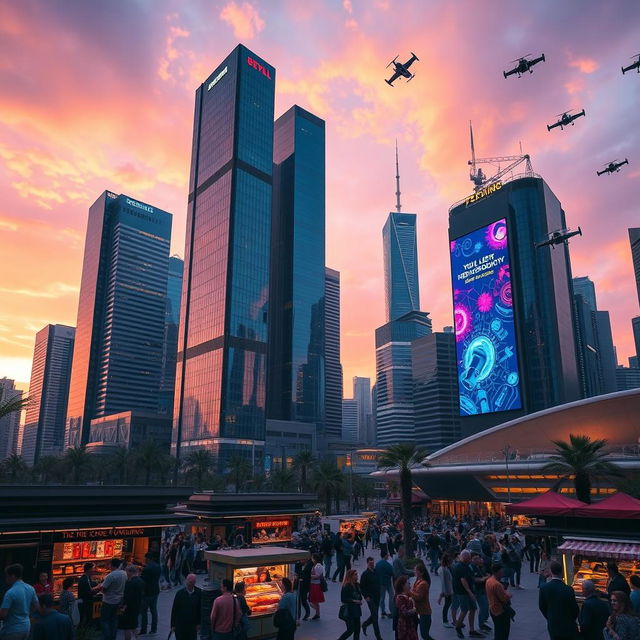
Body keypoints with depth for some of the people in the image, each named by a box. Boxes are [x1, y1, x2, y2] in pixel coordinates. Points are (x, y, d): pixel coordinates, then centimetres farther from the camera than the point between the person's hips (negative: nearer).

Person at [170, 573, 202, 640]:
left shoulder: (198, 593, -5)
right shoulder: (180, 593, -10)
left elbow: (199, 609, 3)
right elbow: (174, 609, -4)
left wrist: (198, 623, 5)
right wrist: (173, 624, -4)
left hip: (192, 624, 2)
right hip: (180, 624, -1)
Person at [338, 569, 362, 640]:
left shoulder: (357, 585, 6)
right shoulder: (346, 586, -16)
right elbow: (343, 599, -18)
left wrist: (360, 600, -1)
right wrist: (354, 601, -21)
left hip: (356, 610, 7)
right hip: (349, 611, -7)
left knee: (357, 630, 7)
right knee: (350, 630, -5)